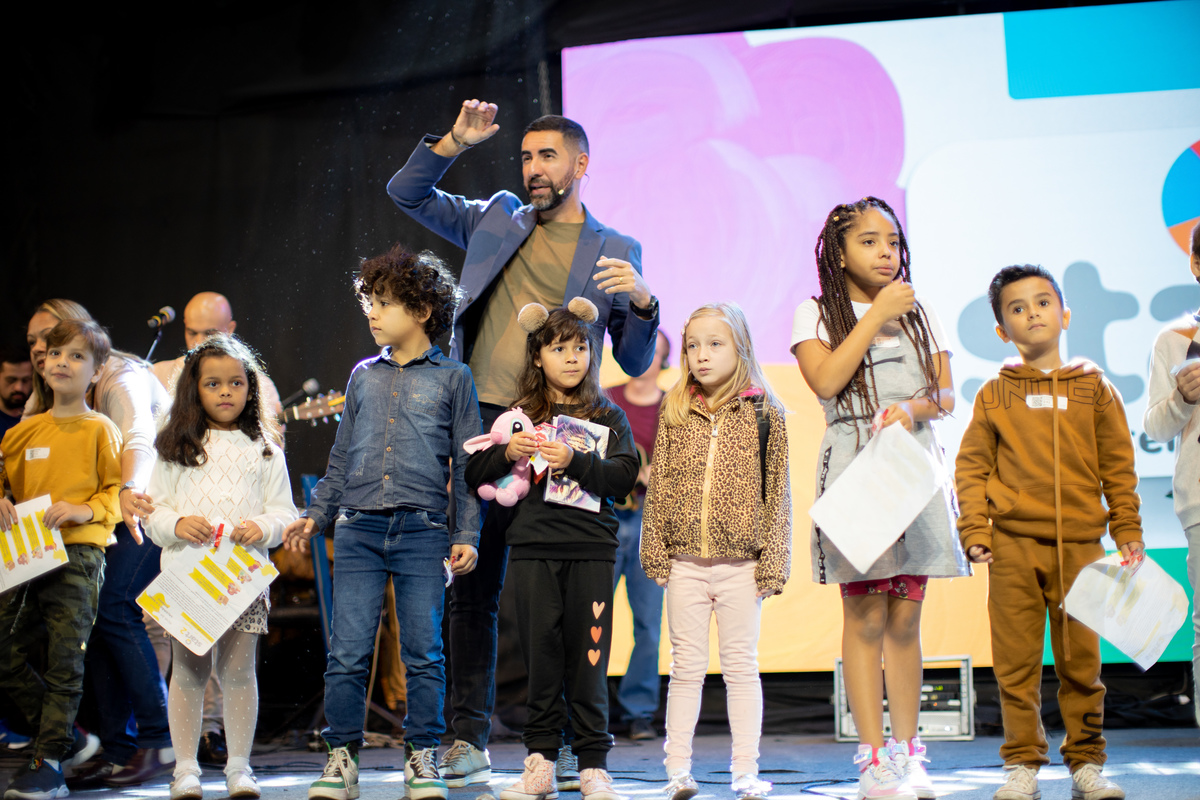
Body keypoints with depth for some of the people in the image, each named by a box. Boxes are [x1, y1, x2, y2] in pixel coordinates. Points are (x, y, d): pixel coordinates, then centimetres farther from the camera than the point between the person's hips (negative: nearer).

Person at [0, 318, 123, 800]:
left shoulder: (100, 430, -1)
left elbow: (118, 491, -2)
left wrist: (85, 511, -18)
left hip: (78, 555, -6)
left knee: (64, 665, -5)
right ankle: (67, 738, 21)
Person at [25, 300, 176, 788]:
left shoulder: (122, 377, -16)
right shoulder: (46, 400, 7)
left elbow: (139, 438, -36)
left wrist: (130, 490, -56)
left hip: (154, 504, -7)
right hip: (98, 515, 7)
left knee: (111, 606, -21)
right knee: (93, 615, -6)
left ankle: (159, 742, -15)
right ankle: (116, 749, -1)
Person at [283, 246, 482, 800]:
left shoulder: (452, 378, 6)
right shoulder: (364, 376, 15)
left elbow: (467, 464, 5)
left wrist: (467, 535, -3)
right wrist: (315, 515, 11)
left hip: (422, 530, -2)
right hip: (358, 530, 3)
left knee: (423, 651, -1)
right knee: (347, 651, -2)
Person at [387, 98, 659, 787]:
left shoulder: (615, 250, 11)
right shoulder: (497, 219, 17)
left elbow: (635, 363, 9)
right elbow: (407, 192, 17)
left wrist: (643, 302, -11)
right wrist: (455, 143, 3)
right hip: (483, 425, 2)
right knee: (472, 590, 2)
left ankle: (570, 743, 4)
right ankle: (470, 740, 5)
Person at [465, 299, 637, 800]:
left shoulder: (608, 417, 8)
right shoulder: (519, 416, 10)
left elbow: (624, 477, -4)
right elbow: (474, 474, 9)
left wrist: (574, 462, -16)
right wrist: (506, 454, -9)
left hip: (591, 550, -1)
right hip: (533, 547, 1)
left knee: (587, 657, -1)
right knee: (541, 654, 3)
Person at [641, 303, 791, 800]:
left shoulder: (764, 413, 0)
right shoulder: (675, 412, 6)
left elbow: (777, 489, 1)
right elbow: (658, 484, 6)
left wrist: (773, 558, -3)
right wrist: (655, 549, 0)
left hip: (741, 563, -1)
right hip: (685, 562, 2)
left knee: (741, 665, 6)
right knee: (686, 666, 7)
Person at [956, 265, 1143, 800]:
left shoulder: (1093, 388, 9)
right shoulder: (994, 394, 8)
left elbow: (1118, 466, 9)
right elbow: (972, 465, 7)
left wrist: (1127, 531, 4)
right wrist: (974, 529, -3)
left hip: (1080, 543, 0)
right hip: (1013, 543, 0)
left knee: (1081, 660, 2)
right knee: (1016, 662, 0)